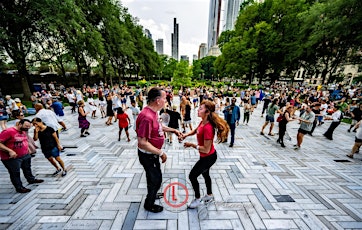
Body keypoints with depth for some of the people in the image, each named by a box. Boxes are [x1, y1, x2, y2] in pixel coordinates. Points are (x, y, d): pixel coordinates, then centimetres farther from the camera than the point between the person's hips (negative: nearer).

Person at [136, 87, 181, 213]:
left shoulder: (153, 112, -2)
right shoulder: (147, 117, -34)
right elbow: (142, 142, -33)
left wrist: (173, 130, 9)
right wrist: (161, 153, -25)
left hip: (153, 153, 9)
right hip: (148, 155, -9)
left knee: (154, 176, 29)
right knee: (156, 179, 12)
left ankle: (152, 194, 57)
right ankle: (149, 204, 39)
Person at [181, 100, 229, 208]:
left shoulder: (208, 128, -35)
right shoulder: (203, 122, -8)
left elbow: (206, 149, -30)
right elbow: (196, 130, 14)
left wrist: (192, 145, -22)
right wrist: (186, 135, -3)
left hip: (208, 157, -9)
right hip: (205, 156, 9)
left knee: (192, 176, 6)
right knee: (205, 174, 28)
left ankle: (197, 199, 31)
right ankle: (209, 195, 54)